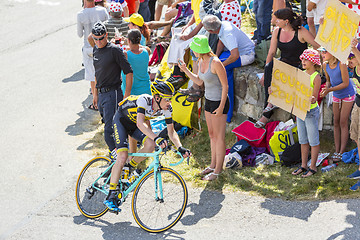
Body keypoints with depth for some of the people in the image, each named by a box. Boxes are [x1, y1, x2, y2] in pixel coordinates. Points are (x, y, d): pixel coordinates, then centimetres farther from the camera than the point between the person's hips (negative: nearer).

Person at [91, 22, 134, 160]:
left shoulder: (114, 50, -12)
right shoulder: (96, 50, 12)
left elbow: (129, 72, -12)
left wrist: (127, 95, -15)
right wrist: (95, 94, 22)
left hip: (113, 94, -8)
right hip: (102, 94, 8)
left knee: (109, 129, -14)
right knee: (107, 124, 14)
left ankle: (116, 154, -9)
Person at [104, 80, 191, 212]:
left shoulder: (167, 108, -19)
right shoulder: (144, 100, -37)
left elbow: (171, 132, -14)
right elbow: (140, 124, -49)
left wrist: (180, 148, -31)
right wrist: (157, 138, -61)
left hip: (134, 125, 5)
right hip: (121, 120, -5)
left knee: (150, 144, -23)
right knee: (122, 157, -18)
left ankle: (130, 167, 3)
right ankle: (111, 197, -11)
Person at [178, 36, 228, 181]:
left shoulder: (215, 63, -23)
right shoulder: (201, 61, 2)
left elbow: (225, 85, -19)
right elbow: (199, 81, 15)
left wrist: (221, 107, -19)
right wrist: (185, 70, 4)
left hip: (219, 102, -9)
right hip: (209, 100, 9)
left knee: (219, 137, 1)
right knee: (212, 134, 17)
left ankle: (217, 170, 9)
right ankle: (213, 165, 30)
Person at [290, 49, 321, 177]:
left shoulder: (316, 77, -14)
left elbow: (314, 98, -16)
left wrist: (312, 99, -38)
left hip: (311, 111, -7)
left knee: (313, 141, 3)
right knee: (303, 140, 14)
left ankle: (313, 167, 11)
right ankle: (303, 165, 23)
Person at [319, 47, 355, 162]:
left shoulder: (341, 65, -27)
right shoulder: (325, 65, -8)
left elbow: (346, 83, -24)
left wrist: (329, 90, -29)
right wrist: (326, 88, -16)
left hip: (347, 95, -6)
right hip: (336, 96, 6)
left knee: (343, 123, -6)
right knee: (336, 123, 6)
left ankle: (342, 152, -2)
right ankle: (337, 151, 11)